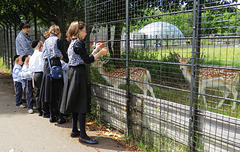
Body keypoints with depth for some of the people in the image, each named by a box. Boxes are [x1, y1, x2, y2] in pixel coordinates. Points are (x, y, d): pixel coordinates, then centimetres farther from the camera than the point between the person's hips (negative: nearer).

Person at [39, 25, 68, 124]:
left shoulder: (46, 41, 17)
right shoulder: (57, 40, -1)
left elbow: (44, 55, 15)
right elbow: (64, 55, 0)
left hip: (46, 65, 6)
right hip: (55, 64, -6)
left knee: (49, 92, 8)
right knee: (57, 92, -4)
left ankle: (52, 116, 14)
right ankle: (59, 116, -2)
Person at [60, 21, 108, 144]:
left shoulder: (73, 43, 17)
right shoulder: (79, 43, -13)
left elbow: (84, 59, 18)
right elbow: (87, 60, -17)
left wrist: (95, 50, 22)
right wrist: (100, 53, -7)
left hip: (73, 73, 10)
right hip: (79, 74, -10)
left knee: (76, 103, 15)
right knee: (82, 104, -8)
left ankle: (74, 130, 24)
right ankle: (82, 135, -4)